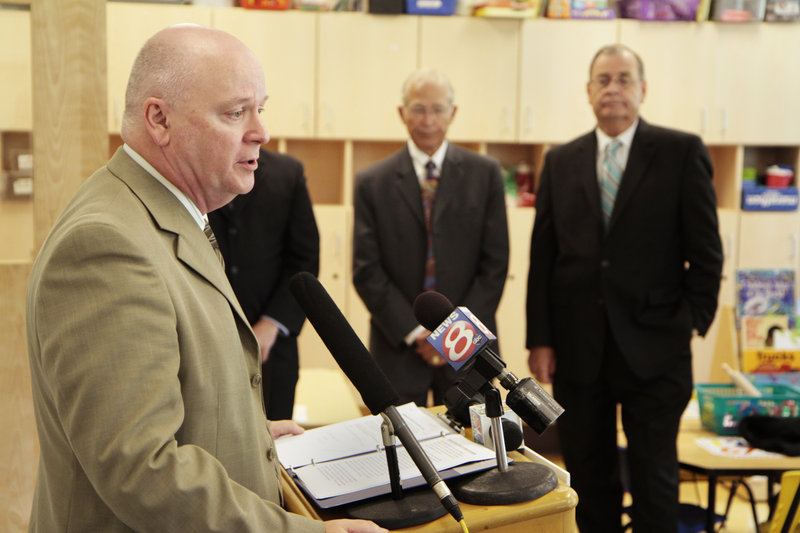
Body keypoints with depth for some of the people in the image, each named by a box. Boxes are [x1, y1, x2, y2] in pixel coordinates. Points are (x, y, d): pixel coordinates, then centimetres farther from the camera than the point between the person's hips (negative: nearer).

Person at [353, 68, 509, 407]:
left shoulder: (485, 174, 3)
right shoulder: (371, 183, 2)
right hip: (397, 347, 0)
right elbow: (366, 271, -2)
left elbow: (495, 263, 0)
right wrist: (414, 332, -9)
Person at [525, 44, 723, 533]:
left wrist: (692, 324, -5)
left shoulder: (682, 152, -1)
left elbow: (706, 251, -1)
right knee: (589, 477, 12)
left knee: (655, 479, 6)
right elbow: (542, 257, 6)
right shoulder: (561, 161, 8)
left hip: (653, 349, -3)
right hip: (577, 349, 3)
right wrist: (539, 340, 1)